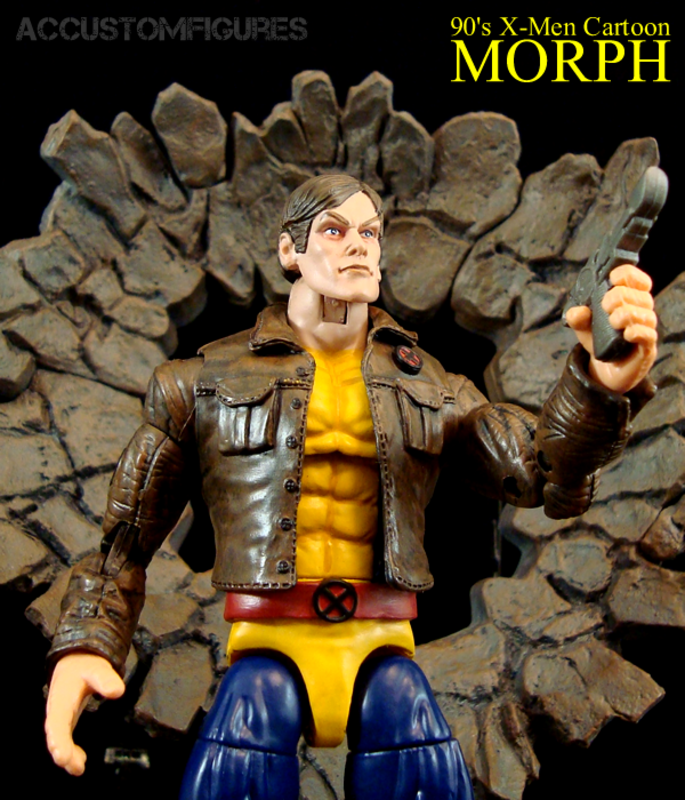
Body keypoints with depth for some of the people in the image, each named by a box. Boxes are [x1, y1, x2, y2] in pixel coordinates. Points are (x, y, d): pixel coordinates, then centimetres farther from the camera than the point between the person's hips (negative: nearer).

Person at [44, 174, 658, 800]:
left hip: (379, 644, 1)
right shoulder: (208, 380, 7)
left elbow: (547, 477, -4)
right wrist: (82, 648, -9)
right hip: (267, 641, -1)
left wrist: (602, 385, -25)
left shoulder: (432, 389, 11)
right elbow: (126, 539, 9)